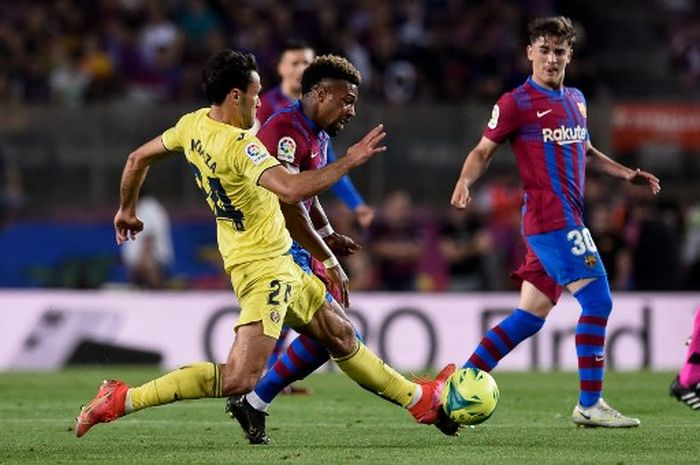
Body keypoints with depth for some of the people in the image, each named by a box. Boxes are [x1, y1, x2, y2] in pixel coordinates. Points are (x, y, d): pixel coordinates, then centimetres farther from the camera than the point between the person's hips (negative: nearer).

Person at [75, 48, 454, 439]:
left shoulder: (193, 125, 3)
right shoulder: (239, 145, -25)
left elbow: (138, 159, 16)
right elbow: (292, 190, -38)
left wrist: (127, 210, 33)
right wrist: (350, 161, -28)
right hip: (264, 270, -11)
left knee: (341, 335, 21)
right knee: (240, 380, -16)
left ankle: (419, 399, 35)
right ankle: (121, 400, -13)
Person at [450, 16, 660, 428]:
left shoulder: (575, 100, 17)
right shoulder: (517, 103, -6)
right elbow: (484, 151, -2)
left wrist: (626, 173, 20)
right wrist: (465, 181, -20)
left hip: (567, 220, 8)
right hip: (551, 219, -8)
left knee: (531, 316, 8)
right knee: (598, 301, -13)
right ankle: (590, 405, -10)